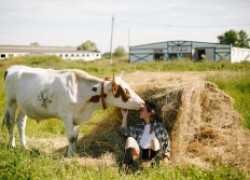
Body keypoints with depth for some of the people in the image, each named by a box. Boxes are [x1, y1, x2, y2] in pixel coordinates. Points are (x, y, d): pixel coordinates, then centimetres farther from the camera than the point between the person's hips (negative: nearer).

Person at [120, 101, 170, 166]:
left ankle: (157, 164, -59)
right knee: (130, 139, -24)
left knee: (154, 140, -31)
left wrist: (166, 156, 2)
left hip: (152, 152, -2)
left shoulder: (159, 126, 18)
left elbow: (166, 140, 15)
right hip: (140, 152, 2)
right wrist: (124, 116, 16)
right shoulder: (139, 126, 27)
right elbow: (124, 131, 21)